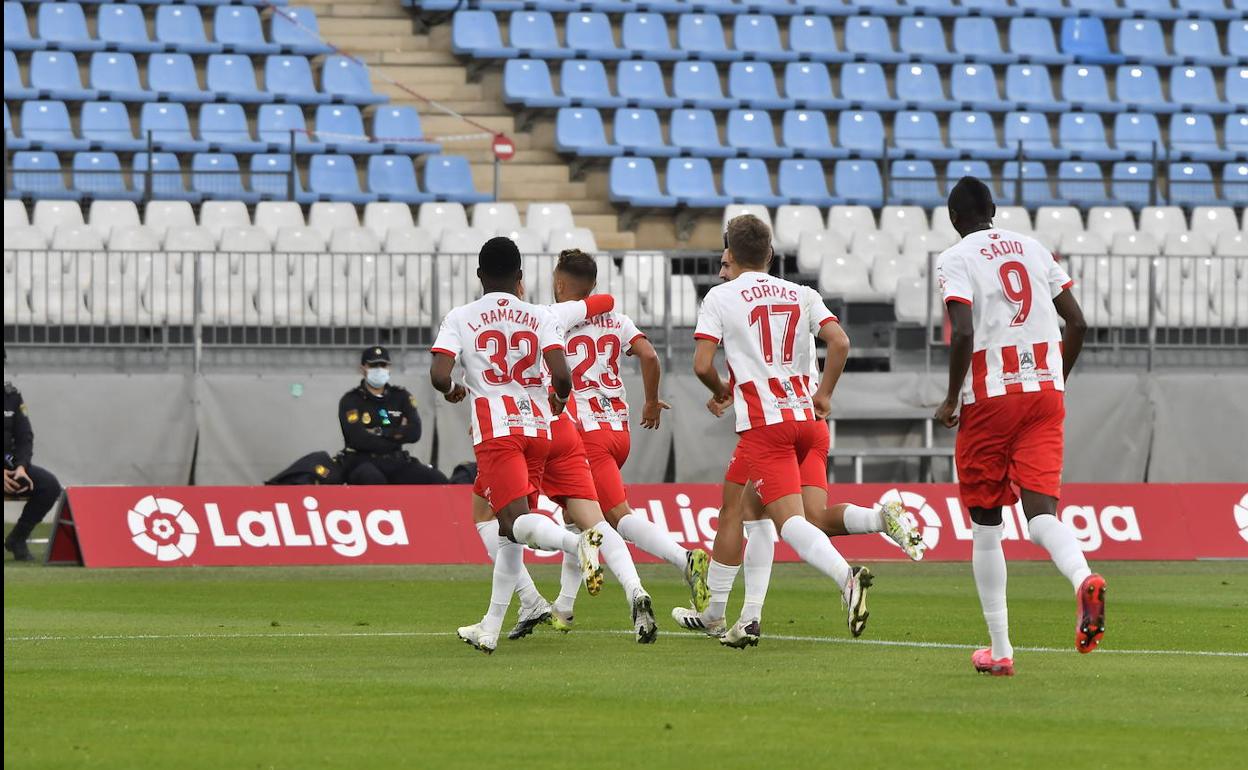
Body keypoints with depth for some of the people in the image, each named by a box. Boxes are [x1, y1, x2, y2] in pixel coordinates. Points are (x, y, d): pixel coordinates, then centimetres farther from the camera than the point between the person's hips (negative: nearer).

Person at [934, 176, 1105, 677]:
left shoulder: (955, 260, -4)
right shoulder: (1034, 250, 13)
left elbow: (963, 333, -17)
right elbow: (1077, 323, 9)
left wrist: (951, 400, -5)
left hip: (990, 397, -4)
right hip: (1045, 393, 4)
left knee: (986, 527, 8)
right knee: (1041, 511, -4)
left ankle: (999, 649, 11)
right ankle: (1084, 579, -38)